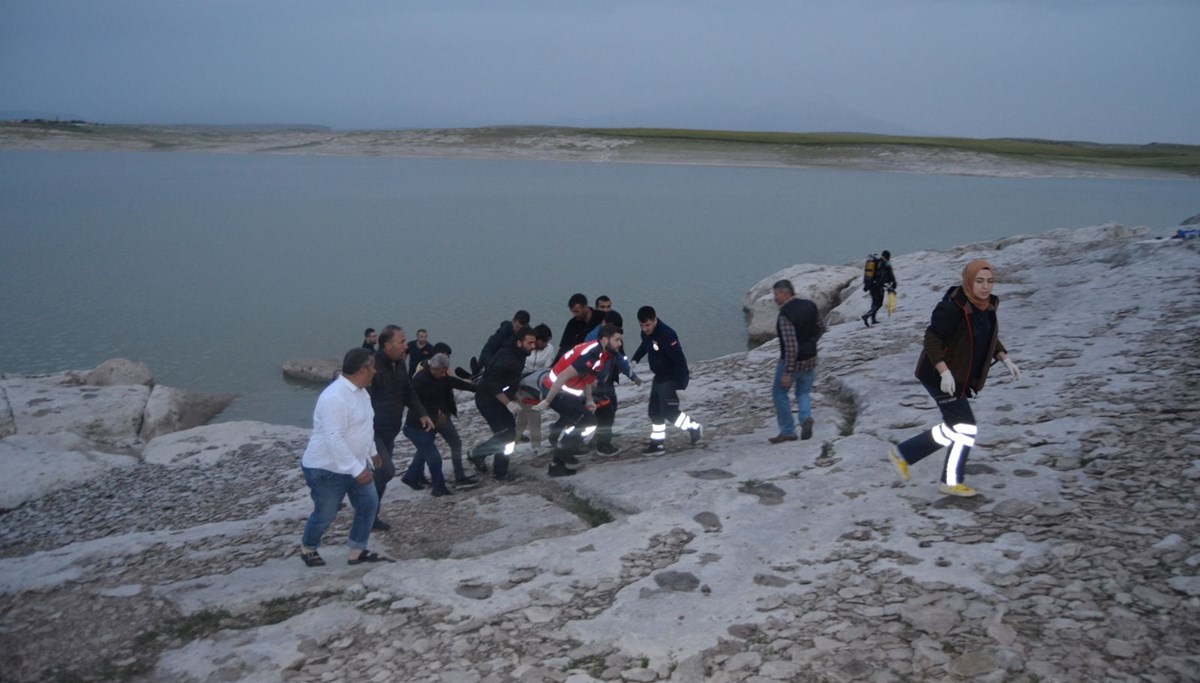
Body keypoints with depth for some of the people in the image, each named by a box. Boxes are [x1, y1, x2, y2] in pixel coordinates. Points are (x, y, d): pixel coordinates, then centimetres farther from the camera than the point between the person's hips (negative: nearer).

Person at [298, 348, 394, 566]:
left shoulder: (360, 391, 3)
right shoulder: (335, 397, -29)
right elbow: (334, 439, -33)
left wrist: (372, 452, 26)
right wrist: (357, 470, -32)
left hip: (356, 464, 9)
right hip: (327, 469, -9)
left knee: (369, 503, 5)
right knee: (325, 515, 7)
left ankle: (358, 552, 18)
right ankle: (307, 548, 34)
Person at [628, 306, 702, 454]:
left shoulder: (666, 335, -29)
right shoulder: (646, 333, -3)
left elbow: (680, 360, -29)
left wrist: (680, 385, -28)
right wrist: (634, 360, 5)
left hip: (673, 378, -8)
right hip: (659, 377, 8)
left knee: (669, 411, -11)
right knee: (655, 411, 9)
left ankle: (694, 428, 10)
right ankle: (658, 442, 20)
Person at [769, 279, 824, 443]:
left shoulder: (785, 315, -26)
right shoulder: (810, 305, -3)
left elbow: (791, 347, -28)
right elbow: (821, 328, 11)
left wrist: (787, 373, -23)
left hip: (791, 362, -7)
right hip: (810, 359, 7)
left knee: (780, 393, 14)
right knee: (803, 392, 23)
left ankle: (787, 431, 16)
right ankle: (806, 417, -4)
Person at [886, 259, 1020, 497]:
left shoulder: (987, 306, 3)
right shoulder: (953, 307, -24)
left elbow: (991, 338, 17)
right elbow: (932, 339, -23)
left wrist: (1005, 359, 4)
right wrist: (945, 372, -30)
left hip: (960, 378, 9)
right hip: (940, 377, -9)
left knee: (953, 429, 17)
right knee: (966, 429, -4)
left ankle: (902, 453, 26)